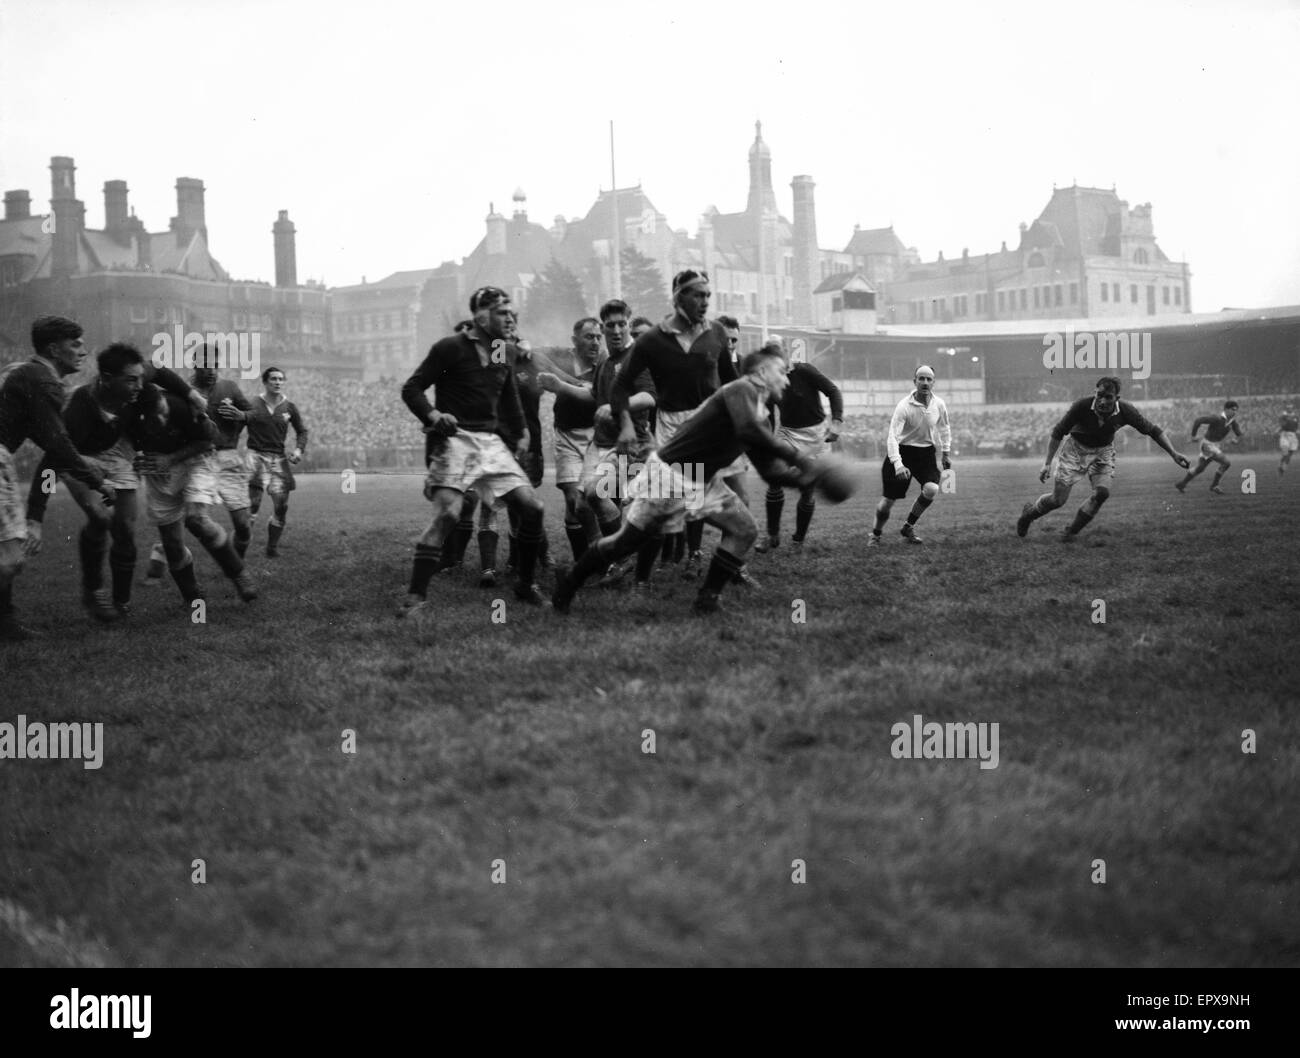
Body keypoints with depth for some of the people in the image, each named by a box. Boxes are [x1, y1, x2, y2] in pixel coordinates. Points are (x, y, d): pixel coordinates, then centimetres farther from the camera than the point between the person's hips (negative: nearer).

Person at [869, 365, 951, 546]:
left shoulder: (939, 405, -6)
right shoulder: (904, 406, -20)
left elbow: (944, 428, 15)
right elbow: (892, 436, -27)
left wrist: (946, 453, 15)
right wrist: (898, 465, -38)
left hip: (926, 452, 3)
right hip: (903, 451, -3)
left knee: (931, 489, -22)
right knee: (888, 500, -4)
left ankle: (908, 528, 0)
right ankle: (875, 534, 24)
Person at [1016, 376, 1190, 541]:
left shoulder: (1125, 411, -24)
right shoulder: (1081, 406, -29)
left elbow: (1153, 431, -11)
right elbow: (1058, 432, -18)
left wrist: (1174, 454, -17)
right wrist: (1047, 464, -19)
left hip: (1103, 451, 2)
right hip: (1075, 447, -2)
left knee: (1102, 492, -20)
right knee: (1058, 500, -5)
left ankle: (1073, 531, 1)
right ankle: (1028, 513, 26)